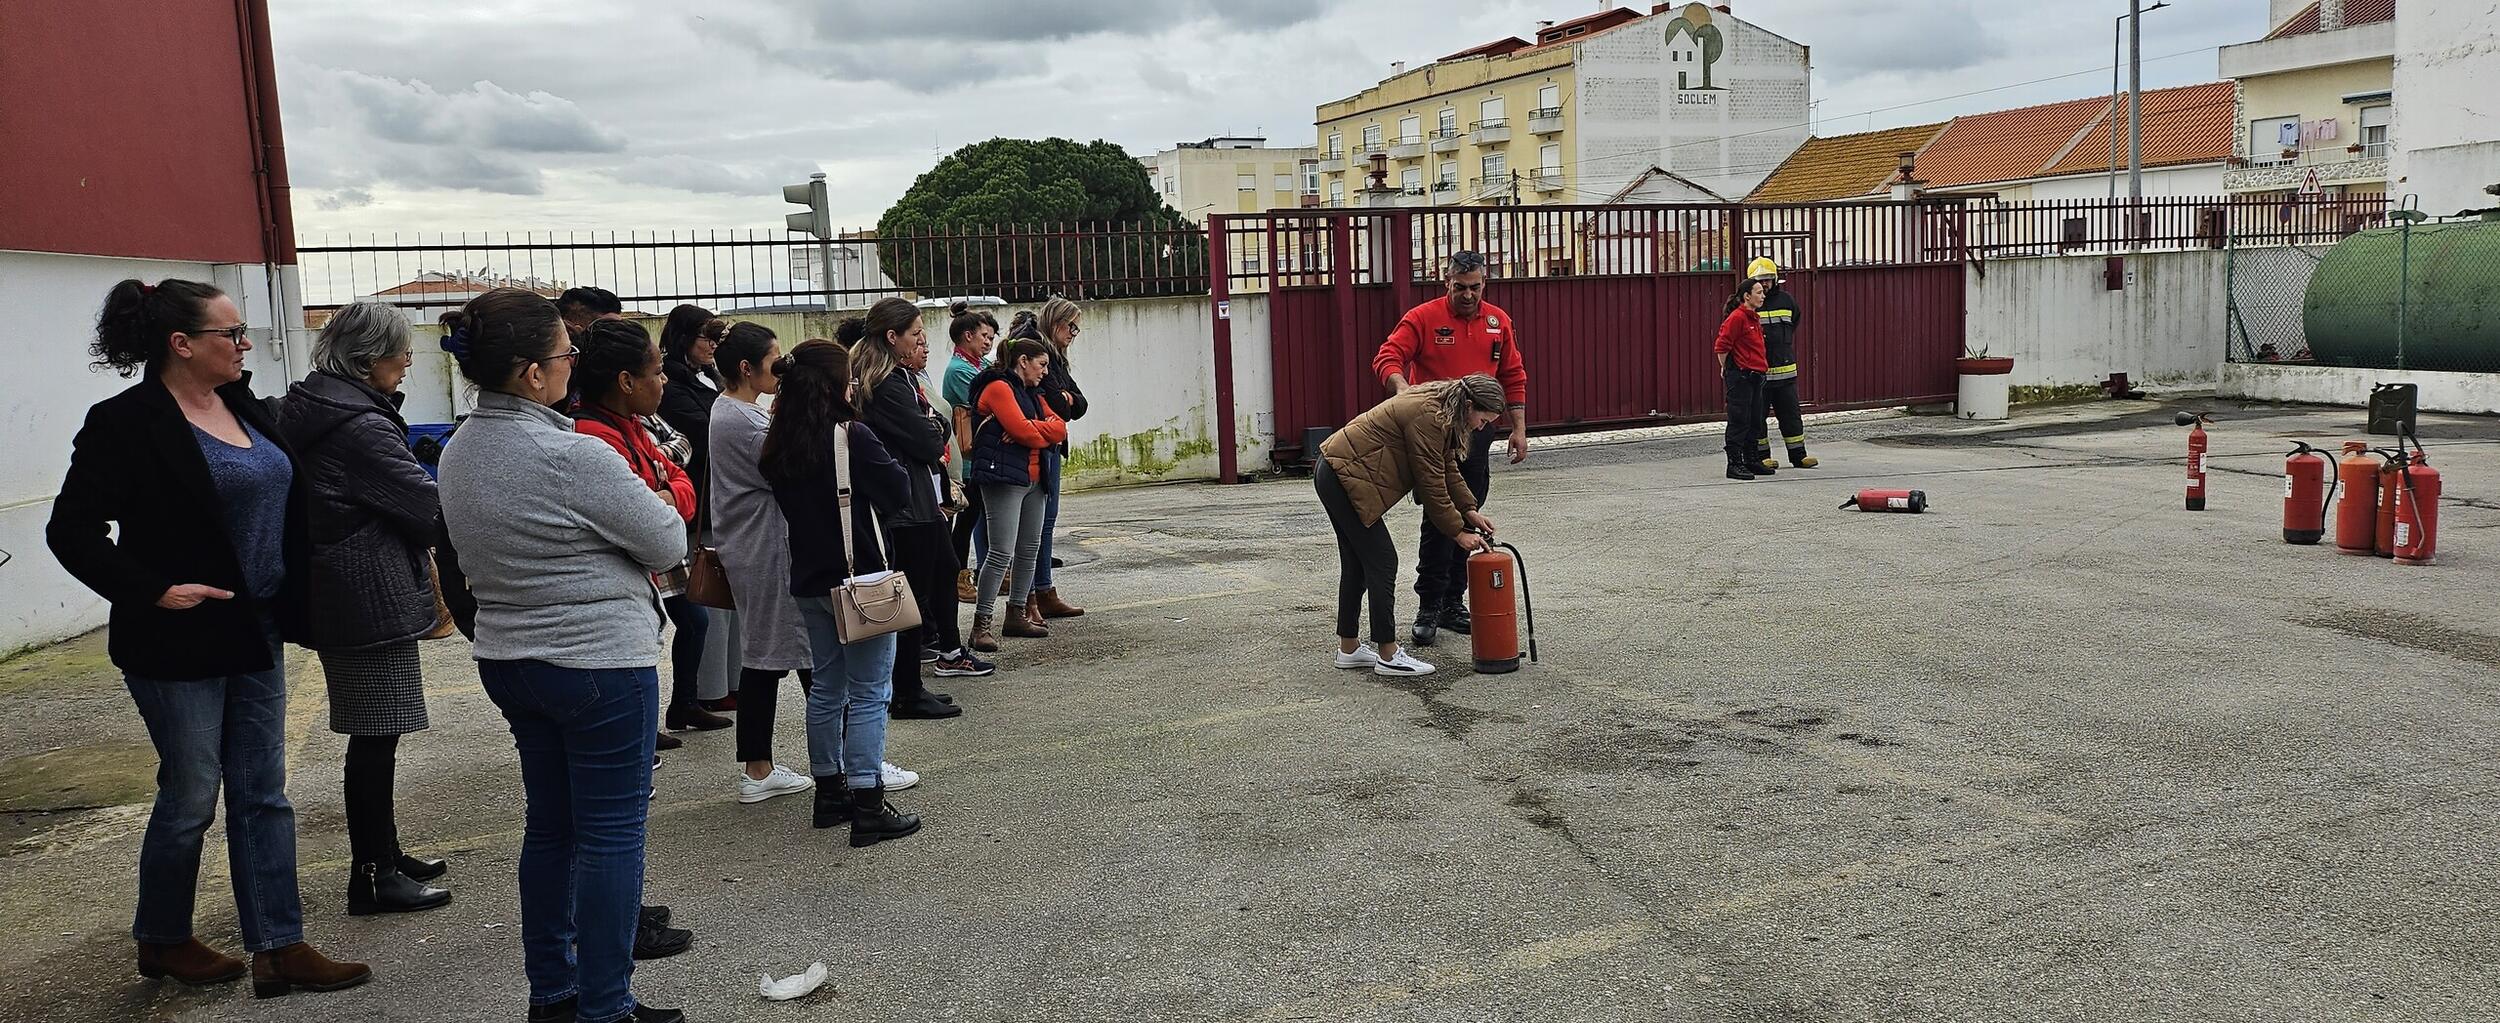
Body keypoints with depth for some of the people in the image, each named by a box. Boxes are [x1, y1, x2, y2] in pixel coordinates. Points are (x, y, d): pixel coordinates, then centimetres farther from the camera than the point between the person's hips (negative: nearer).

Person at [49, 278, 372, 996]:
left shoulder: (243, 407, 8)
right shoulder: (127, 422, -13)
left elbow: (285, 500, 18)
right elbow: (73, 530, -14)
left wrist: (290, 604, 10)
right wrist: (154, 590, -22)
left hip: (255, 636, 7)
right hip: (180, 645, -7)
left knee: (262, 794, 8)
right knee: (190, 795, 6)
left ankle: (278, 948, 13)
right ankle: (161, 941, 28)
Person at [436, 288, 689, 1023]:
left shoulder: (458, 454, 5)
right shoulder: (571, 457, -22)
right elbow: (668, 543, -13)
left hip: (507, 659, 9)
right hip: (599, 661, -9)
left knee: (549, 824, 18)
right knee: (612, 832, 2)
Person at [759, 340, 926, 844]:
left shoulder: (779, 446, 4)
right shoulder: (852, 436, -16)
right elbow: (896, 491, -9)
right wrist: (890, 467, 8)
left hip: (809, 580, 7)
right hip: (860, 577, -7)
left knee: (826, 687, 18)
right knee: (869, 693, -1)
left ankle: (830, 792, 26)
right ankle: (868, 806, -1)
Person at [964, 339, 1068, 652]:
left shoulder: (1032, 393, 21)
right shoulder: (999, 387, -8)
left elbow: (1060, 428, 6)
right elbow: (1023, 431, -18)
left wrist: (1030, 429, -10)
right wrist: (1045, 432, 1)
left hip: (1033, 481, 9)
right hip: (1004, 479, -9)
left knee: (1029, 550, 12)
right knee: (1002, 553, -12)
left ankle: (1017, 614, 22)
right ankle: (982, 623, -7)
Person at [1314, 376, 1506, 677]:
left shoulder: (1439, 408, 8)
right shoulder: (1428, 418, -22)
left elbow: (1448, 468, 16)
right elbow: (1431, 485, -18)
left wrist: (1470, 511, 8)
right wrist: (1458, 532, -9)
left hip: (1334, 471, 11)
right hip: (1345, 479, -11)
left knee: (1357, 563, 16)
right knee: (1382, 561, -5)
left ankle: (1349, 649, 24)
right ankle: (1388, 656, 2)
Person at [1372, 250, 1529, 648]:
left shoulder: (1499, 321, 9)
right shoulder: (1423, 318, -5)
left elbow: (1514, 377, 13)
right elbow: (1387, 358, -15)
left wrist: (1518, 428, 8)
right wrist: (1403, 388, -36)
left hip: (1478, 433, 5)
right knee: (1439, 519, -9)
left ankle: (1453, 604, 20)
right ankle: (1428, 608, -2)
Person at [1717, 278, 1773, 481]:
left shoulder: (1755, 317, 15)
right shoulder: (1736, 317, -14)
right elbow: (1721, 346, -16)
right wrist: (1726, 369, -5)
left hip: (1755, 375, 9)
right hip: (1739, 376, -9)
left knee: (1755, 422, 12)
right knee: (1739, 421, -7)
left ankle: (1750, 462, 20)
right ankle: (1734, 465, -3)